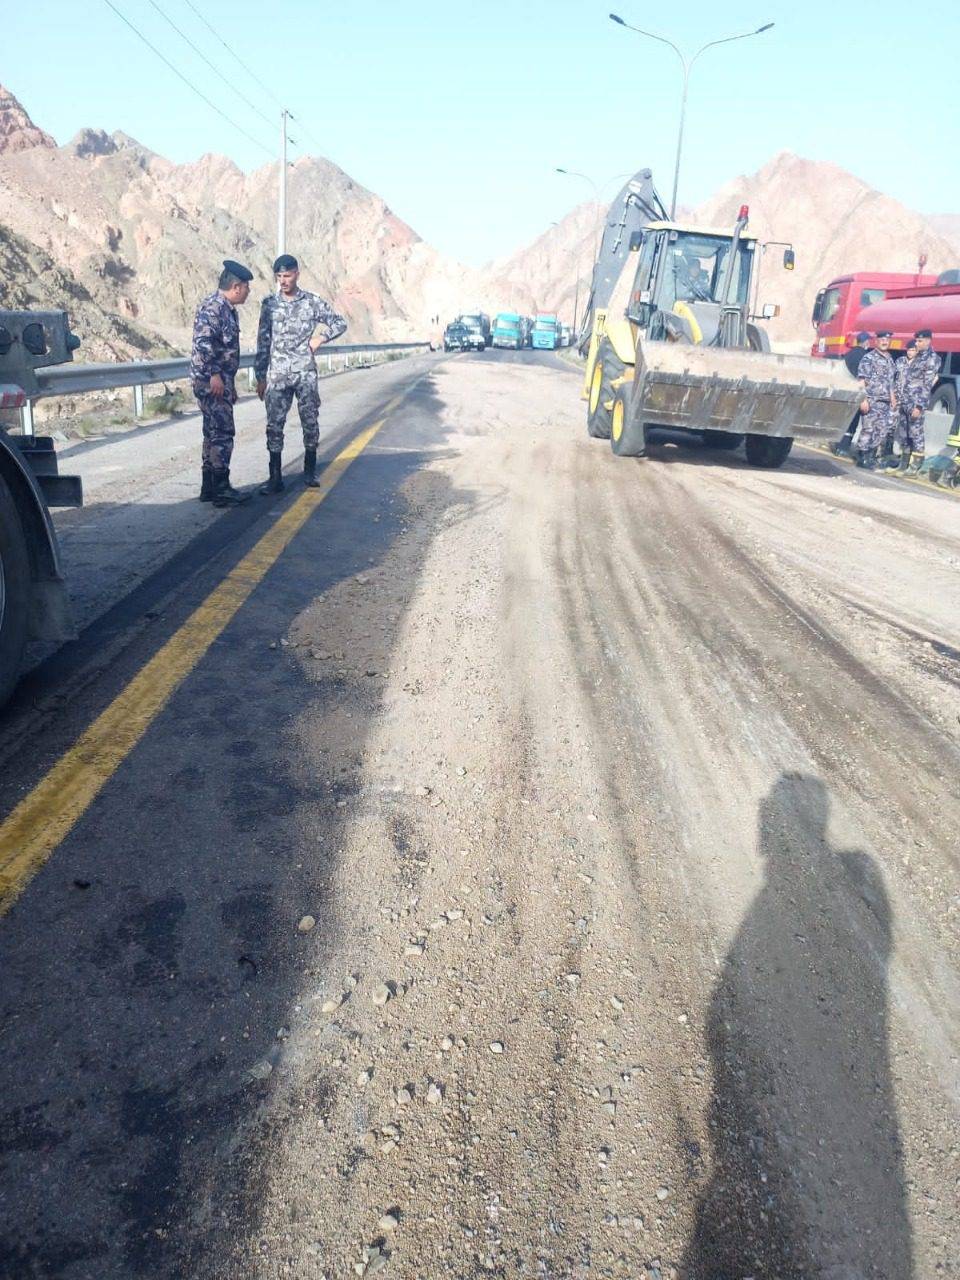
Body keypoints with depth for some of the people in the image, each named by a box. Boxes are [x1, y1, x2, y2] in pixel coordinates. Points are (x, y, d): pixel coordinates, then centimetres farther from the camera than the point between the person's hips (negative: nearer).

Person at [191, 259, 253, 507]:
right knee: (222, 434, -9)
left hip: (221, 381, 10)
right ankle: (221, 490, -6)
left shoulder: (227, 309, 18)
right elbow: (203, 341, -24)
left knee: (214, 434, 12)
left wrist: (231, 383, 25)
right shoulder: (213, 306, -13)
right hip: (211, 381, -10)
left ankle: (209, 488, 18)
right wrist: (214, 374, -25)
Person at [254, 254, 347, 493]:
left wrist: (320, 338, -5)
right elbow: (263, 342, 8)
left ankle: (310, 470, 20)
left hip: (306, 373, -1)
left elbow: (340, 323, 10)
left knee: (310, 422, 4)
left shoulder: (313, 302, 2)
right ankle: (275, 477, 0)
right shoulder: (269, 303, 6)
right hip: (277, 375, 1)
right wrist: (260, 377, 5)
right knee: (274, 425, -3)